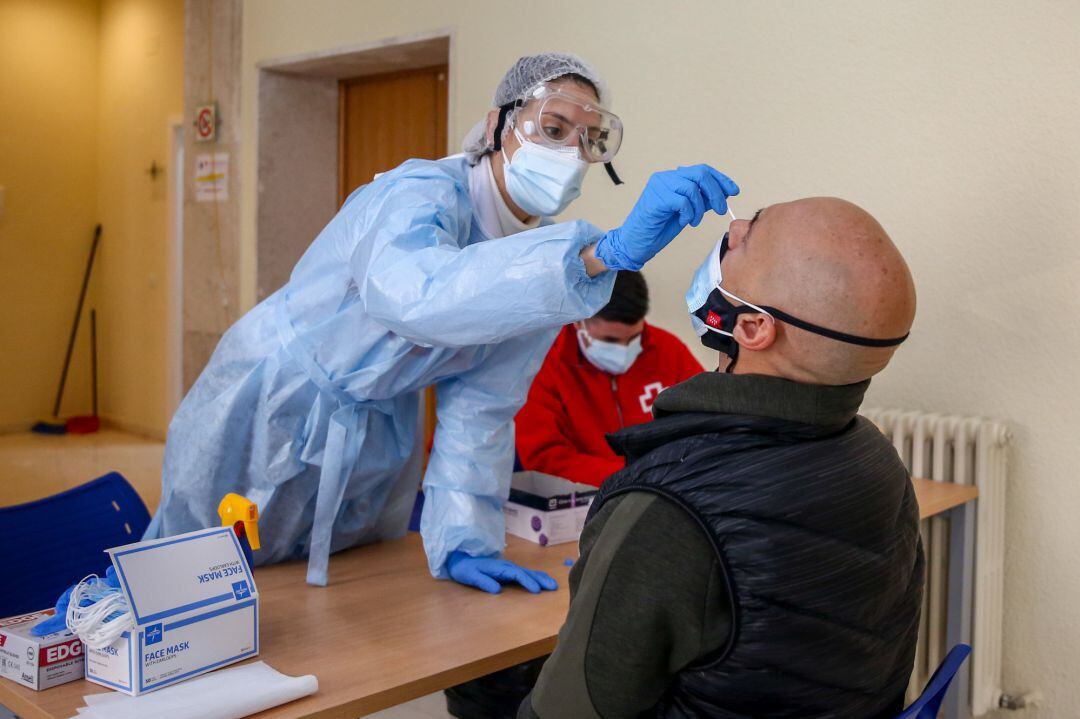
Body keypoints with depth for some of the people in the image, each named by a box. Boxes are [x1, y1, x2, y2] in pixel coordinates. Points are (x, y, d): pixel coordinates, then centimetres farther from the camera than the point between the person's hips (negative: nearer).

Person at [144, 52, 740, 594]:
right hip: (271, 417, -5)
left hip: (376, 447, 6)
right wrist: (608, 251, -61)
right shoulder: (426, 193, -28)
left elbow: (478, 409, -5)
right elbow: (407, 291, -54)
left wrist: (464, 539, -15)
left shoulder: (546, 256, -7)